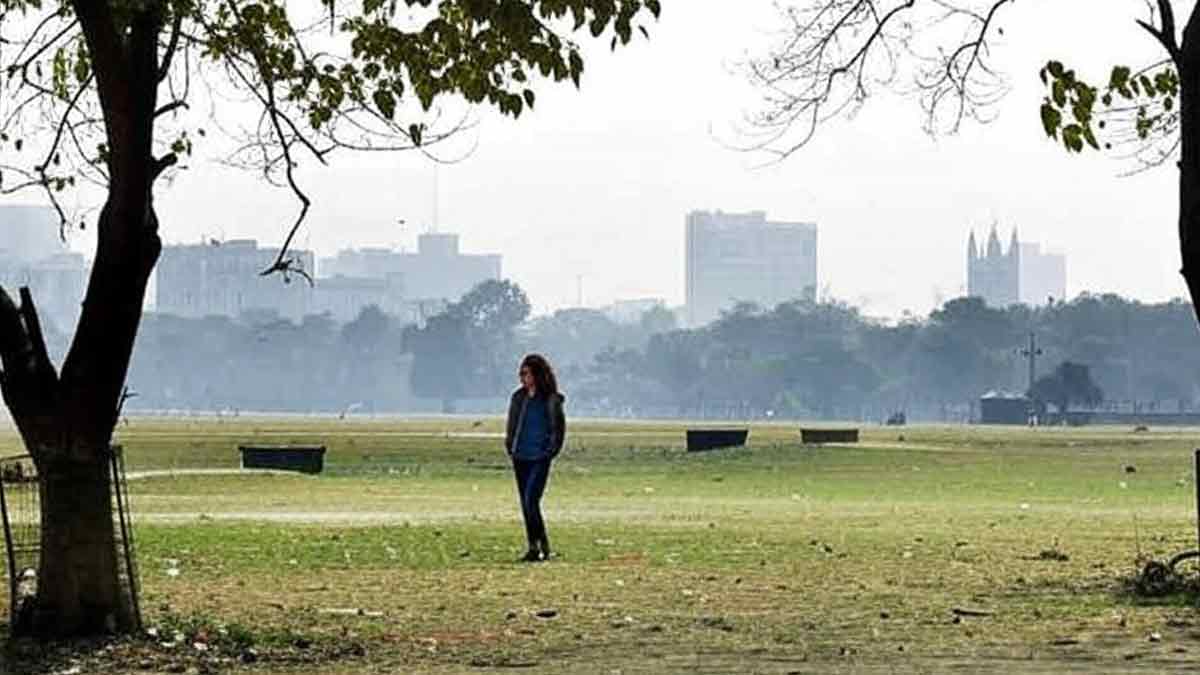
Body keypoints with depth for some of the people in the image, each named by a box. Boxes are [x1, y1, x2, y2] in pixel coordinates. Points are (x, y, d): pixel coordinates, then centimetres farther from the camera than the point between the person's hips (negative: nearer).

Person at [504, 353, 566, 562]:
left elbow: (559, 427, -2)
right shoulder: (518, 397, 9)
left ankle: (542, 545, -9)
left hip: (540, 458, -6)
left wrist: (551, 451, -6)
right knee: (525, 504, 8)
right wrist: (510, 447, 9)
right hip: (520, 457, 6)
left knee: (531, 500, -16)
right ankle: (533, 546, 14)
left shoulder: (551, 400, -5)